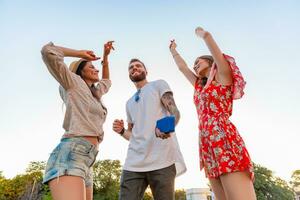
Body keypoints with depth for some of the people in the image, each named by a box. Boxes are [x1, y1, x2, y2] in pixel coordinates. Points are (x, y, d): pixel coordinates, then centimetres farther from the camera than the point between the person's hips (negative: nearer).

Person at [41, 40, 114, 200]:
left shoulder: (94, 94, 27)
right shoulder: (74, 83, 7)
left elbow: (106, 82, 47)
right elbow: (48, 51, -3)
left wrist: (105, 57, 38)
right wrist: (81, 54, 10)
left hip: (85, 163, 9)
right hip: (69, 156, -9)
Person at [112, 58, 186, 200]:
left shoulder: (158, 85, 12)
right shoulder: (129, 103, 27)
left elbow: (175, 112, -4)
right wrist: (121, 131, 4)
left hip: (162, 159, -4)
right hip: (134, 162, 5)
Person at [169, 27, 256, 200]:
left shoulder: (223, 76, 9)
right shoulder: (200, 86, 27)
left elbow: (207, 35, 2)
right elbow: (182, 67, 39)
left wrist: (204, 34, 23)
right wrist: (173, 51, 53)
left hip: (225, 140, -7)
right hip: (208, 145, 7)